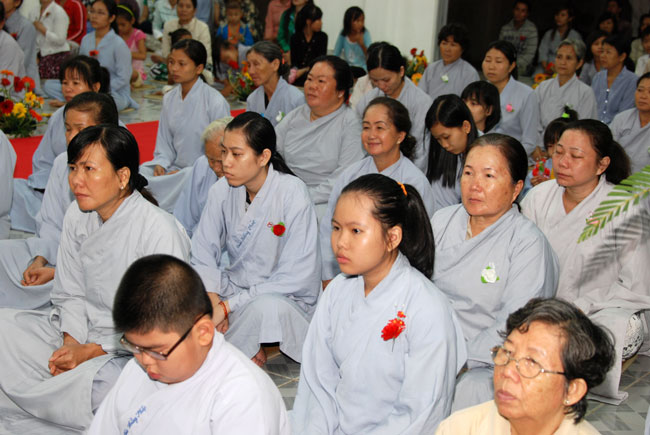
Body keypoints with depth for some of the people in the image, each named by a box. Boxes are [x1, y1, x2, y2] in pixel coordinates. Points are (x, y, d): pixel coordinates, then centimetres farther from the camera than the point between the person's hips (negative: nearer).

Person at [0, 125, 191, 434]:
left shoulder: (160, 231, -19)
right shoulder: (77, 216, 2)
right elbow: (71, 294, 8)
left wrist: (91, 352, -17)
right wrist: (71, 343, -10)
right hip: (80, 333, 7)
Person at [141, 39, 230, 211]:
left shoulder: (215, 102, -10)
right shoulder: (169, 99, 10)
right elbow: (164, 143, 16)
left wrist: (183, 172, -15)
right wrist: (160, 164, -6)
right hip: (176, 168, 5)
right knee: (140, 172, -21)